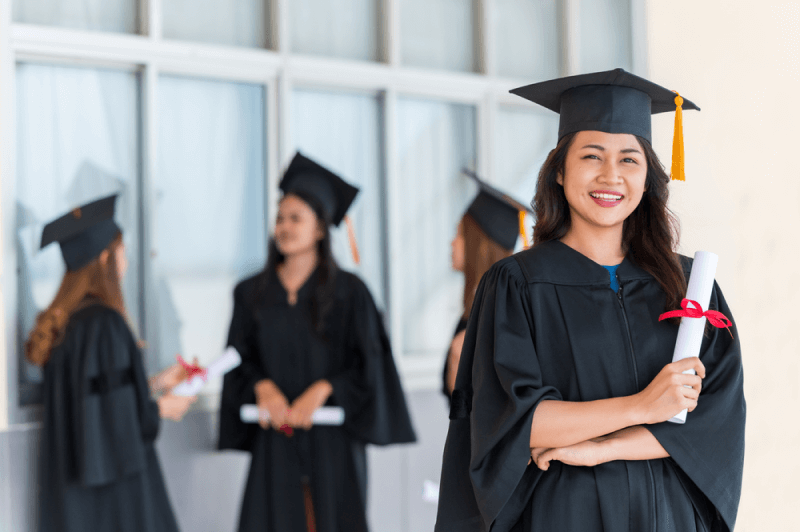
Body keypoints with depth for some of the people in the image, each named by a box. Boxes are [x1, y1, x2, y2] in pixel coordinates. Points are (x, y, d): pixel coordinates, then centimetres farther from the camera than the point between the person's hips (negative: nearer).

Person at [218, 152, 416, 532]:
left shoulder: (348, 292, 1)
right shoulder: (252, 294, 9)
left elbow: (368, 363, -2)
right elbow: (240, 360, 8)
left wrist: (322, 390, -15)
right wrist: (262, 387, -12)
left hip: (332, 441, -2)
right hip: (274, 443, 2)